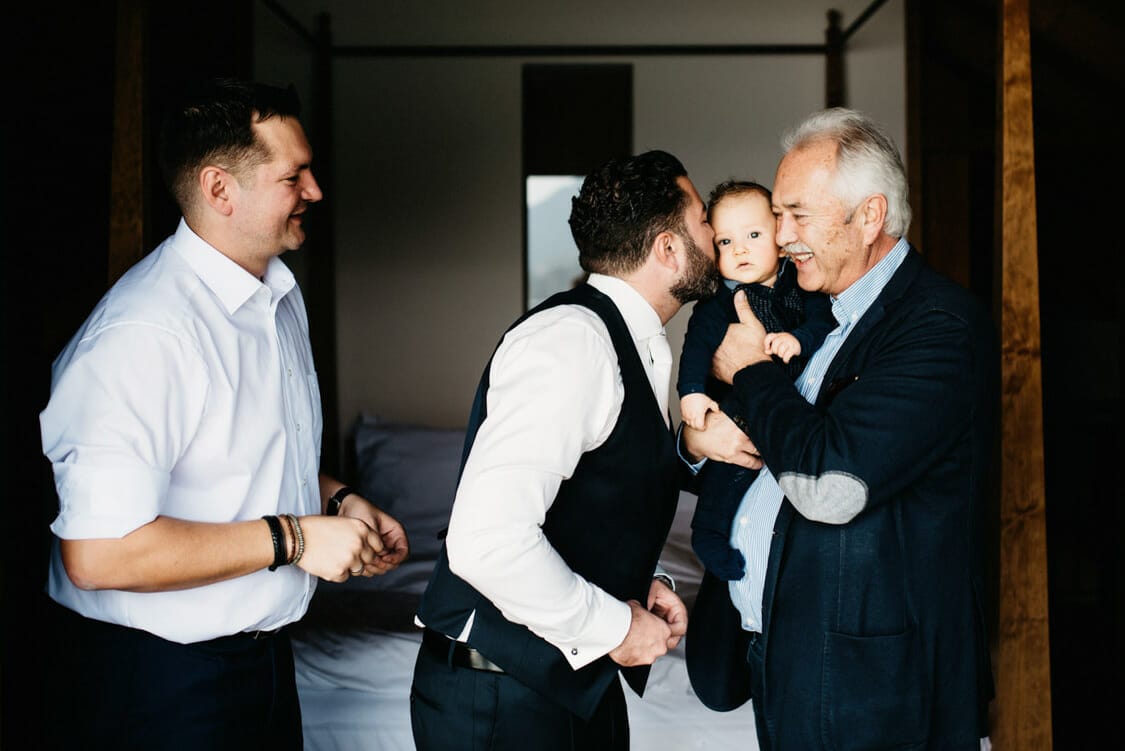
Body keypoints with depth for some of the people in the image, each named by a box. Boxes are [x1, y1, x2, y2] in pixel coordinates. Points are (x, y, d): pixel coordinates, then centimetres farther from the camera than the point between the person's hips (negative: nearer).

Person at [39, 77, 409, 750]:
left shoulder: (281, 296, 8)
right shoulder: (145, 333, -25)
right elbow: (98, 553, -31)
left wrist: (336, 500, 2)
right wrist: (292, 538, -24)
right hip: (158, 682, -8)